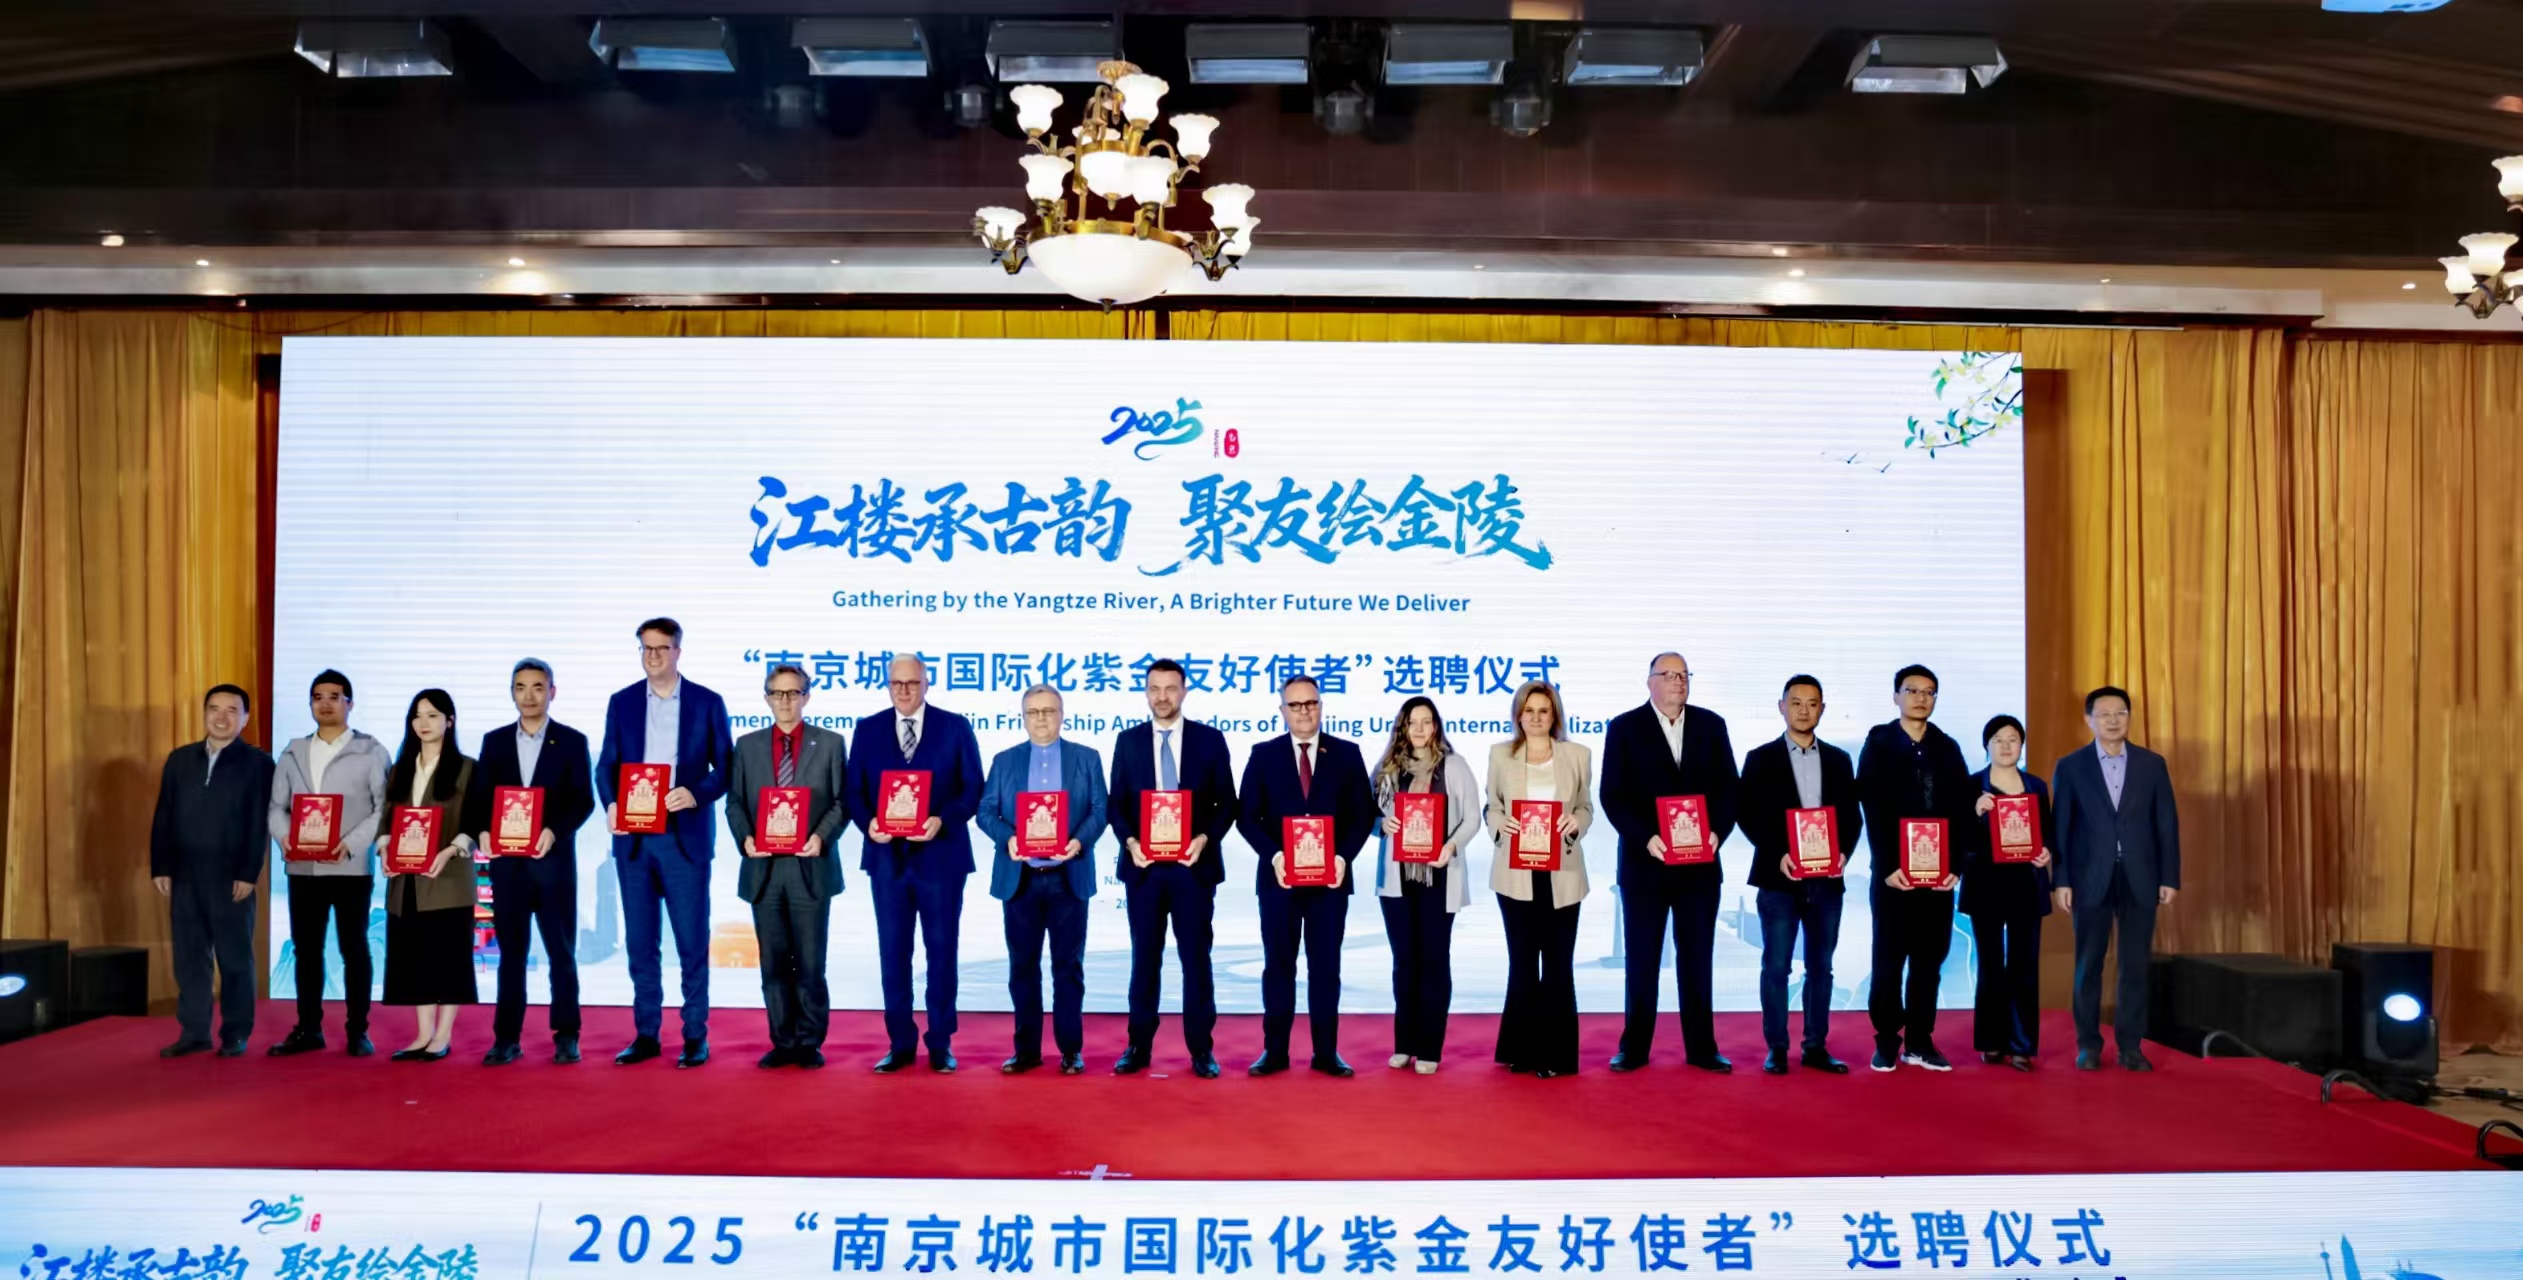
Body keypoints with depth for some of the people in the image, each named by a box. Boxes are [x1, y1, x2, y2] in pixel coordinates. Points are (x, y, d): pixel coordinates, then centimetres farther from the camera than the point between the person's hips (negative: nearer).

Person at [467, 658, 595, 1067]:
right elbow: (480, 798, 7)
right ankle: (507, 1038, 11)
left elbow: (583, 800, -4)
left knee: (561, 952, 3)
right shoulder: (494, 741, 11)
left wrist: (554, 831, -20)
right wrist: (482, 831, -13)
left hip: (554, 859, -2)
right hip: (506, 860, 2)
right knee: (511, 952, 6)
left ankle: (566, 1036, 9)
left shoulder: (571, 741, 4)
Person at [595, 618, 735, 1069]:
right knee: (640, 942, 8)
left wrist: (696, 794, -17)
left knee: (692, 942, 0)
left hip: (685, 837, -3)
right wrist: (611, 805, -10)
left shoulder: (707, 703, 2)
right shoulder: (622, 703, 9)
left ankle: (696, 1035, 10)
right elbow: (607, 766, 9)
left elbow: (725, 767, 1)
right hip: (633, 837, 3)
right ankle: (646, 1034, 17)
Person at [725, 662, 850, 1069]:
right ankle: (783, 1043, 16)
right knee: (774, 963, 7)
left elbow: (841, 802, 1)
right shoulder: (748, 745, 11)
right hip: (764, 868, 2)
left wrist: (822, 837, -15)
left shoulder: (830, 743, 4)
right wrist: (744, 838, -9)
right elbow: (735, 802, 9)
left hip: (810, 867, -2)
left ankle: (810, 1043, 12)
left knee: (810, 964, 1)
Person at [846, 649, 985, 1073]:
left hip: (941, 856, -2)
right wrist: (868, 823, -14)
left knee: (941, 952, 5)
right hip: (887, 856, 2)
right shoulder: (868, 730, 7)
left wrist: (942, 821, -17)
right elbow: (854, 791, 6)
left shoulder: (955, 727, 1)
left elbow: (973, 790, -1)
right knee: (893, 954, 6)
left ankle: (941, 1044, 15)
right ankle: (900, 1043, 16)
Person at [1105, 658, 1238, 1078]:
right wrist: (1129, 841, -12)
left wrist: (1204, 839, -15)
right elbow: (1116, 804, 6)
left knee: (1195, 957, 3)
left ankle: (1201, 1048, 11)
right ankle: (1139, 1046, 16)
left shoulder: (1210, 739, 2)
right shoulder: (1128, 741, 6)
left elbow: (1227, 803, 2)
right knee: (1144, 958, 8)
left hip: (1194, 865, -1)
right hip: (1143, 866, 1)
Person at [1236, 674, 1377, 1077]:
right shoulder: (1263, 755, 4)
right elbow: (1247, 817, 0)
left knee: (1326, 967, 5)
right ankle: (1275, 1051, 12)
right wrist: (1273, 855, -15)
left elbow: (1363, 814, 3)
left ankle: (1326, 1053, 12)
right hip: (1278, 876, 0)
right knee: (1278, 966, 5)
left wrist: (1344, 856, -12)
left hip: (1330, 877, 0)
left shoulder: (1347, 753, 5)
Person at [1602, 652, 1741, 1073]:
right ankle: (1634, 1047, 13)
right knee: (1641, 959, 5)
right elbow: (1613, 796, -6)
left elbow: (1727, 787, 4)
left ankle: (1701, 1047, 16)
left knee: (1697, 958, 8)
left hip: (1700, 863, 2)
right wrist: (1645, 838, -18)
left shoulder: (1711, 725, 7)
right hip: (1644, 862, -2)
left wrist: (1717, 832, -13)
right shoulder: (1624, 728, -1)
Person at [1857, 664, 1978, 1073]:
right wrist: (1888, 866, -14)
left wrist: (1953, 865, -6)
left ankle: (1920, 1042, 13)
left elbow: (1961, 810, 5)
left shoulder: (1947, 748, 10)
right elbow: (1873, 810, -6)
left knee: (1929, 959, 6)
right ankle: (1887, 1042, 9)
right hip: (1893, 872, -3)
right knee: (1889, 958, 1)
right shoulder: (1878, 743, 1)